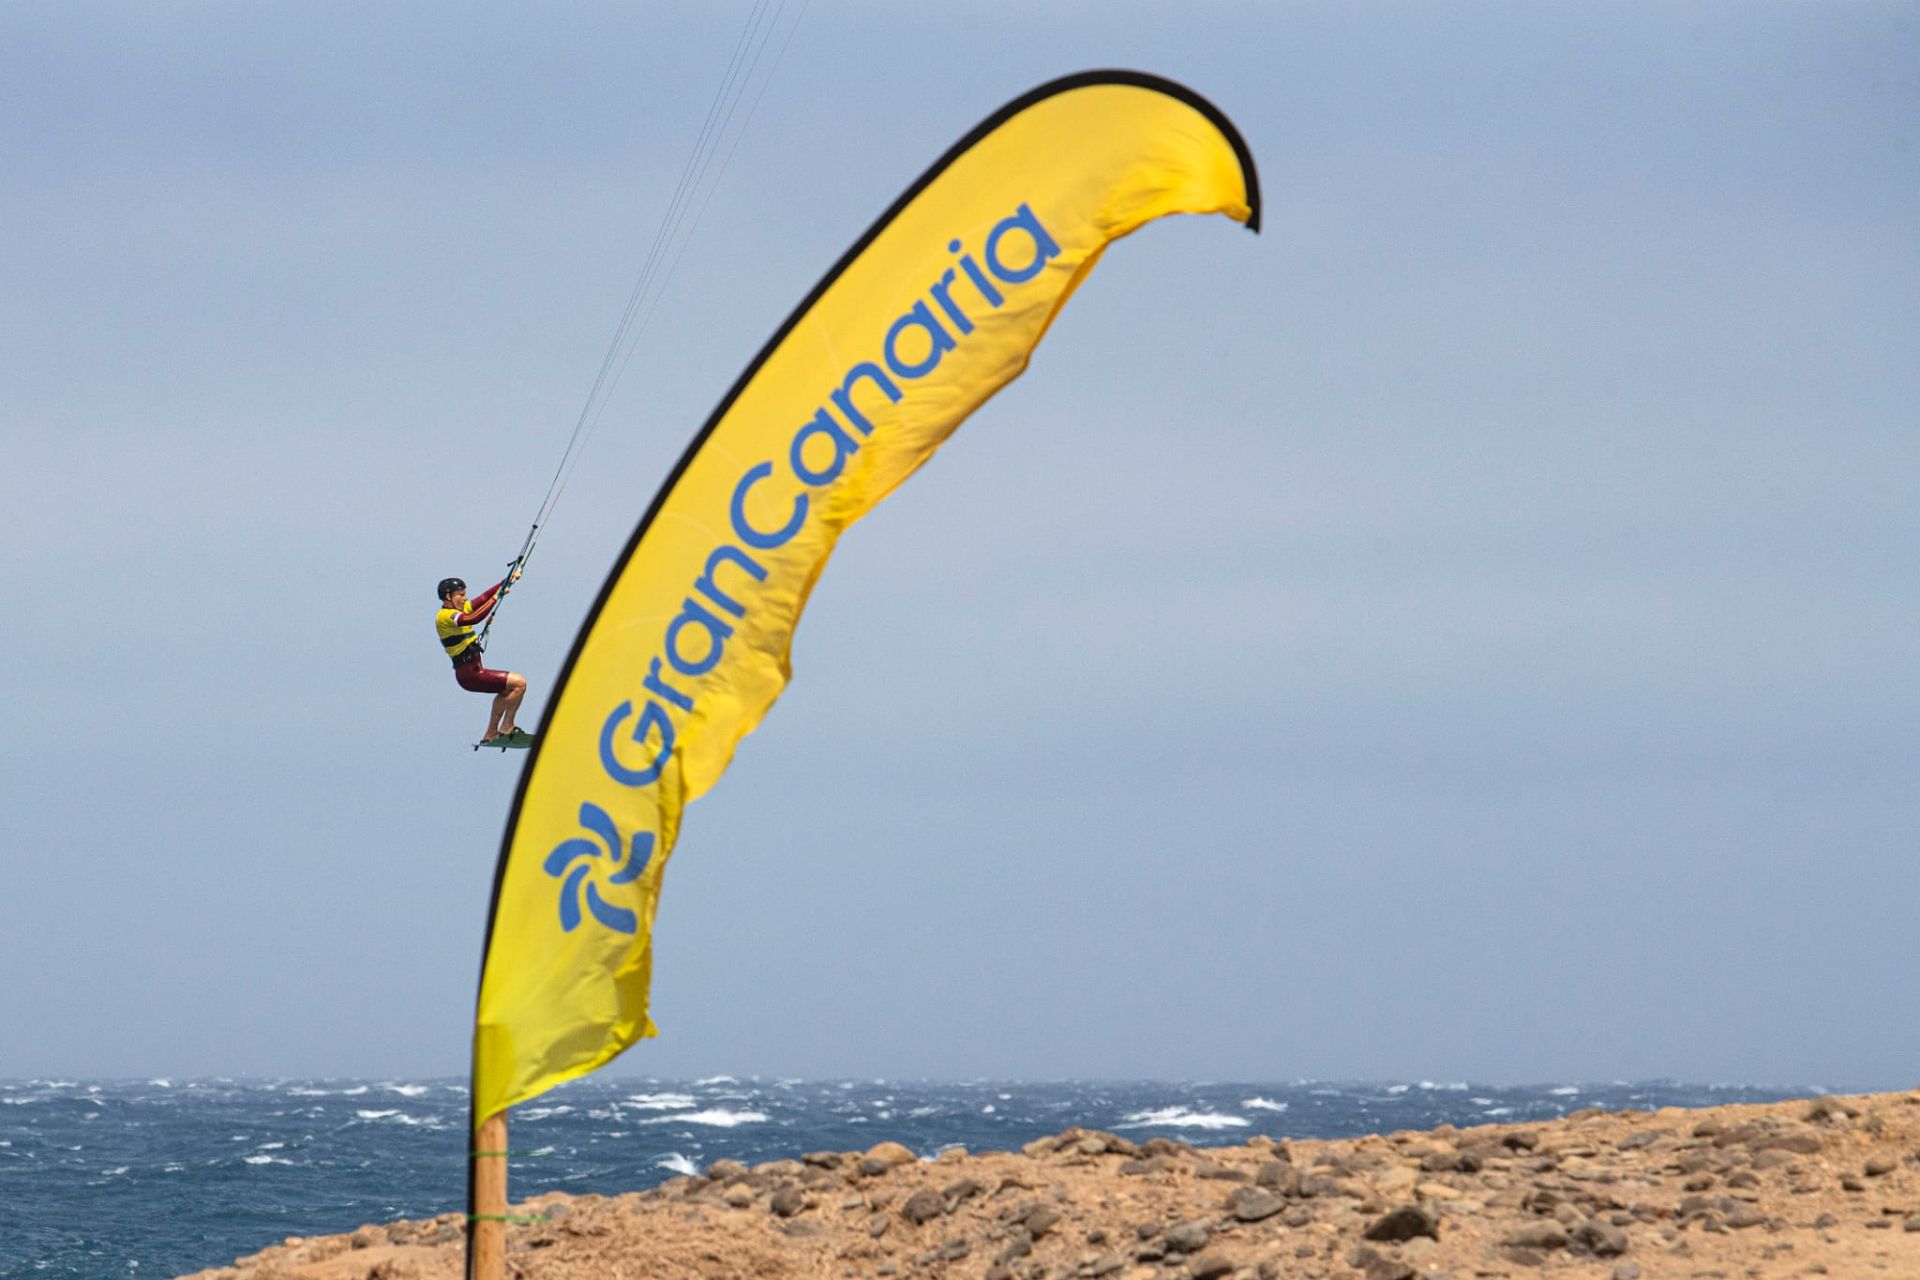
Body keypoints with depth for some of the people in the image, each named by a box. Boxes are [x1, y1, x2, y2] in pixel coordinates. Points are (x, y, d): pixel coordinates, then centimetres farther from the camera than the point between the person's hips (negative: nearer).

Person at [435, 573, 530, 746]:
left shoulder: (459, 608, 12)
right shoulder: (445, 617, -17)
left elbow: (483, 598, 13)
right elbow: (473, 618, -33)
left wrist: (507, 580, 4)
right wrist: (496, 598, -33)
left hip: (473, 670, 10)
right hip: (470, 674, -10)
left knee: (508, 689, 27)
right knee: (519, 683, -14)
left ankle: (490, 735, 29)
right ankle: (506, 728, -5)